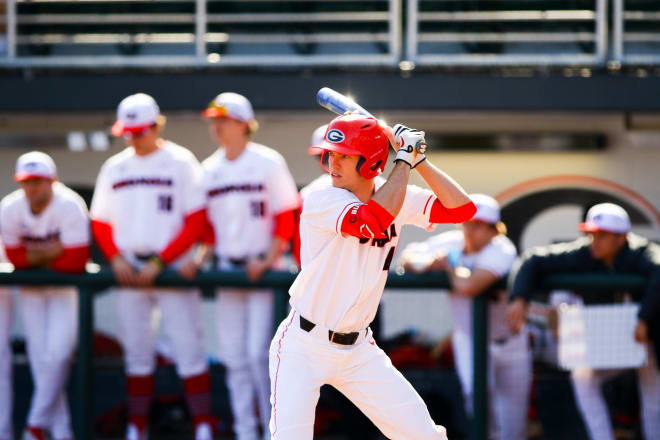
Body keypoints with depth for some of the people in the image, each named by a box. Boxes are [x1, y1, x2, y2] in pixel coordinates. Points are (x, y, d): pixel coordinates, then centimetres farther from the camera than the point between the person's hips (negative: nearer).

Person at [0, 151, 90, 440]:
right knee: (40, 357, 1)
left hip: (66, 286, -3)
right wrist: (53, 251, -22)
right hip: (32, 288, 3)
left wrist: (37, 254, -17)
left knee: (58, 353, -15)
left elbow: (76, 262, -27)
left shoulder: (69, 207, -25)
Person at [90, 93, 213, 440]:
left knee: (188, 347, -8)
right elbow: (100, 222, 16)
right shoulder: (114, 168, 12)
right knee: (136, 352, 7)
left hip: (173, 266, -4)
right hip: (129, 272, 4)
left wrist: (159, 262, -12)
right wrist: (116, 259, -1)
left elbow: (196, 222, -6)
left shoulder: (180, 162, -3)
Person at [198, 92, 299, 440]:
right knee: (233, 355, 4)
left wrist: (269, 260, -14)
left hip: (262, 267, -5)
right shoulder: (209, 170, 10)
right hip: (226, 267, 5)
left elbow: (286, 216, -6)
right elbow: (204, 222, 16)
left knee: (259, 352, -13)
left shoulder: (267, 163, -4)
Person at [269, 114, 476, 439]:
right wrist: (404, 158, -22)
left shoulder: (398, 199, 3)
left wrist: (418, 160, -10)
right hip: (303, 348, -6)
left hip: (358, 351, 6)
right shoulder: (321, 201, -17)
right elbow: (375, 220, -33)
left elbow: (462, 209, -4)